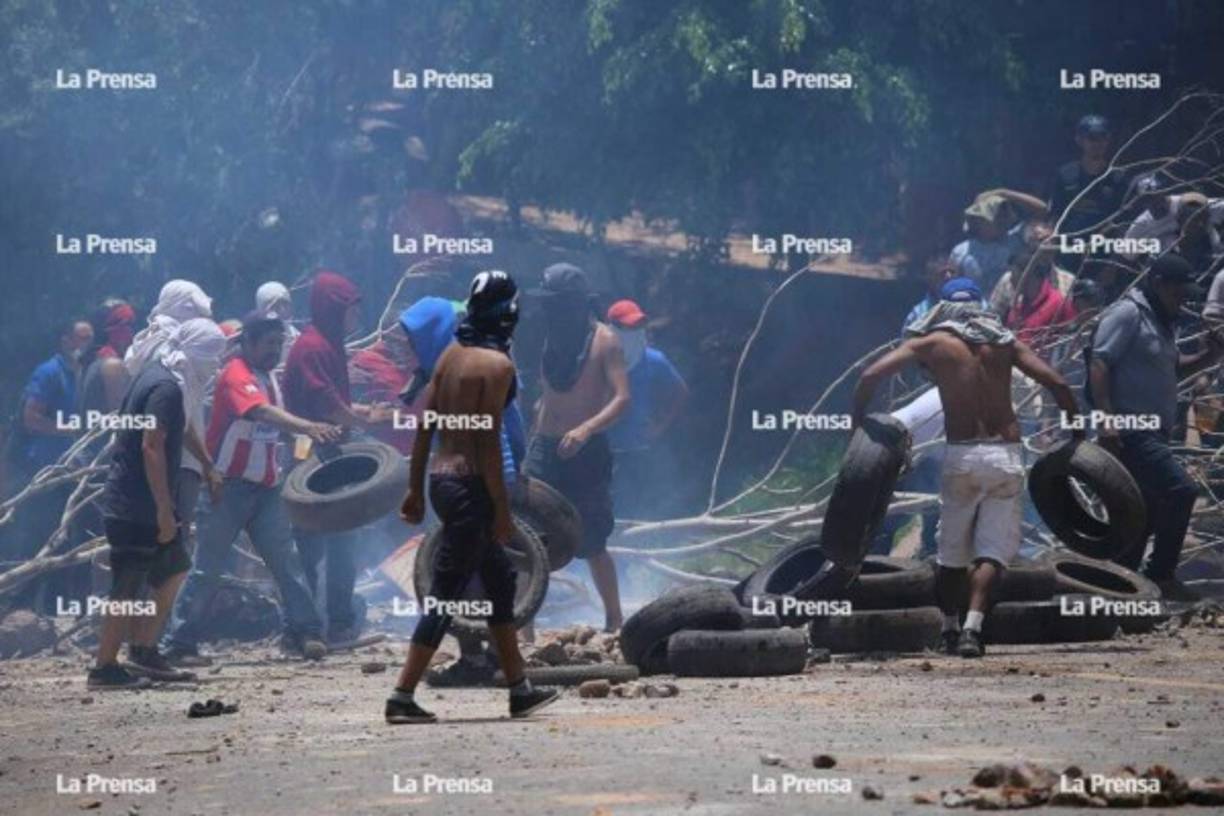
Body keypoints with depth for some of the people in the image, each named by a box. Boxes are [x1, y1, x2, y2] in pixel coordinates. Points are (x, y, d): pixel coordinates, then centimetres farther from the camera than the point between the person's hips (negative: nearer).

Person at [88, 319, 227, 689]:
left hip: (130, 502, 10)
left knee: (173, 569, 17)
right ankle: (105, 668, 1)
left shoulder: (156, 376, 14)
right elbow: (152, 447, -23)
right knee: (128, 589, -5)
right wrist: (165, 510, -21)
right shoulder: (166, 387, -17)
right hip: (136, 506, -10)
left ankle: (144, 652, 18)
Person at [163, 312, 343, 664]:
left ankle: (304, 631, 3)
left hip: (265, 487, 8)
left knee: (286, 559, 2)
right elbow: (263, 412, -34)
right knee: (208, 567, -4)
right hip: (229, 487, -8)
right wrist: (308, 427, -48)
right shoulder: (236, 376, -17)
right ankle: (181, 643, 2)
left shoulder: (268, 377, 12)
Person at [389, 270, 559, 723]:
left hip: (440, 478, 9)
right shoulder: (497, 364, -13)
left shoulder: (452, 354, 9)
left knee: (500, 578, 19)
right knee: (447, 595, -5)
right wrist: (502, 510, -15)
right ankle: (403, 696, -7)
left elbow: (425, 426, 10)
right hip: (470, 484, -9)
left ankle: (520, 689, 25)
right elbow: (488, 438, -17)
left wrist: (416, 489, 16)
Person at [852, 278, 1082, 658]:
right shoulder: (1005, 342, 12)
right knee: (992, 551, 0)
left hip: (961, 456, -1)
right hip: (1006, 455, 1)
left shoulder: (932, 343, 7)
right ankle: (973, 627, -19)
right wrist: (1079, 435, 12)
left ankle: (950, 630, 21)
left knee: (951, 552, 16)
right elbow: (1057, 384, 4)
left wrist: (857, 423, 9)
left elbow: (871, 376, -3)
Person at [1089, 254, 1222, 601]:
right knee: (1181, 490, -21)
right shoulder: (1127, 314, -10)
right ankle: (1160, 573, -14)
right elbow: (1099, 364, -17)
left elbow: (1170, 370, 29)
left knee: (1147, 513, 13)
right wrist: (1106, 419, -26)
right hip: (1130, 433, -11)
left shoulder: (1161, 321, 20)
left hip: (1153, 433, 11)